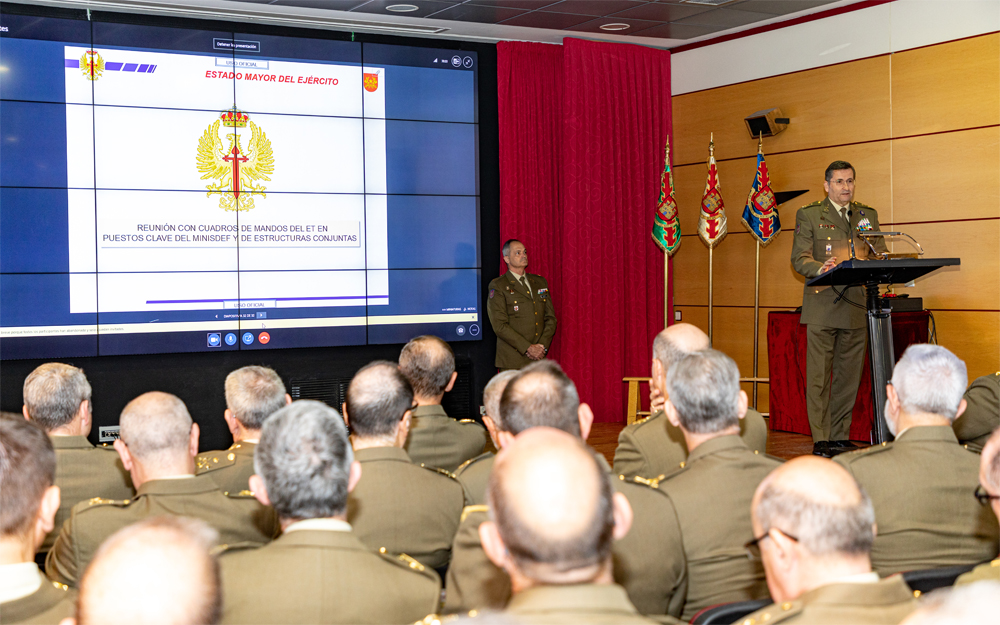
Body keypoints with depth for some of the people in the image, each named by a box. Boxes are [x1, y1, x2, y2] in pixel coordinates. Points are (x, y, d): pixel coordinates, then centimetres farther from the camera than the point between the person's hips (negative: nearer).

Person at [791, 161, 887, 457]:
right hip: (823, 306, -4)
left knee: (849, 377, 7)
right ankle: (820, 440, 2)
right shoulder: (808, 214, 4)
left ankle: (840, 438, 16)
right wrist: (820, 268, -23)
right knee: (818, 377, -3)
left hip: (857, 307, 4)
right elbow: (799, 258, -2)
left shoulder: (868, 215, 16)